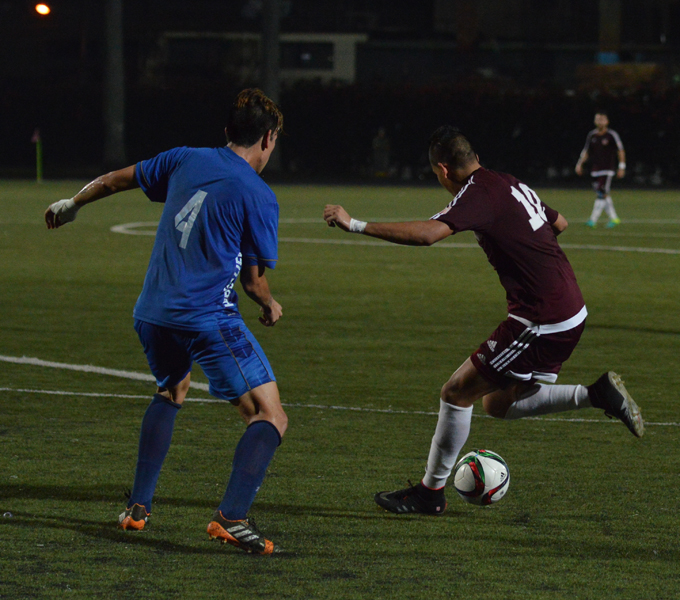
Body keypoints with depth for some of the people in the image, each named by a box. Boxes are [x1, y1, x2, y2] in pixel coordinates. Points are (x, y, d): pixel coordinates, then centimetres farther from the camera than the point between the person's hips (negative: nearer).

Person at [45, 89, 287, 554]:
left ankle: (138, 507, 29)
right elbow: (253, 279, 0)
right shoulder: (259, 197, -5)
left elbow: (114, 180, 23)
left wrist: (72, 206, 41)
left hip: (154, 314, 7)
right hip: (210, 319, -7)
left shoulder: (186, 161, 10)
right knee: (270, 418, -5)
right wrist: (270, 306, 22)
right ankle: (233, 516, -25)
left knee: (172, 392, 34)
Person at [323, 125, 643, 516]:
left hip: (541, 322, -9)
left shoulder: (479, 194, -15)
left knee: (457, 393, 0)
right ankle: (597, 395, 12)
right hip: (570, 313, 9)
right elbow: (559, 224, 28)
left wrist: (355, 225, -27)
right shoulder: (513, 185, 13)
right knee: (499, 404, 19)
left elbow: (428, 234, -31)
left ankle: (431, 493, 9)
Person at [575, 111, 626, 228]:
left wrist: (621, 167, -3)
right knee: (604, 196, 8)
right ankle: (613, 218, 20)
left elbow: (620, 151, 0)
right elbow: (586, 151, 17)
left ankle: (593, 220, -17)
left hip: (607, 169, -5)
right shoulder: (592, 135, 8)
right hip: (595, 169, 5)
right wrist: (580, 163, 7)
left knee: (602, 194, -13)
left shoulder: (612, 135, -6)